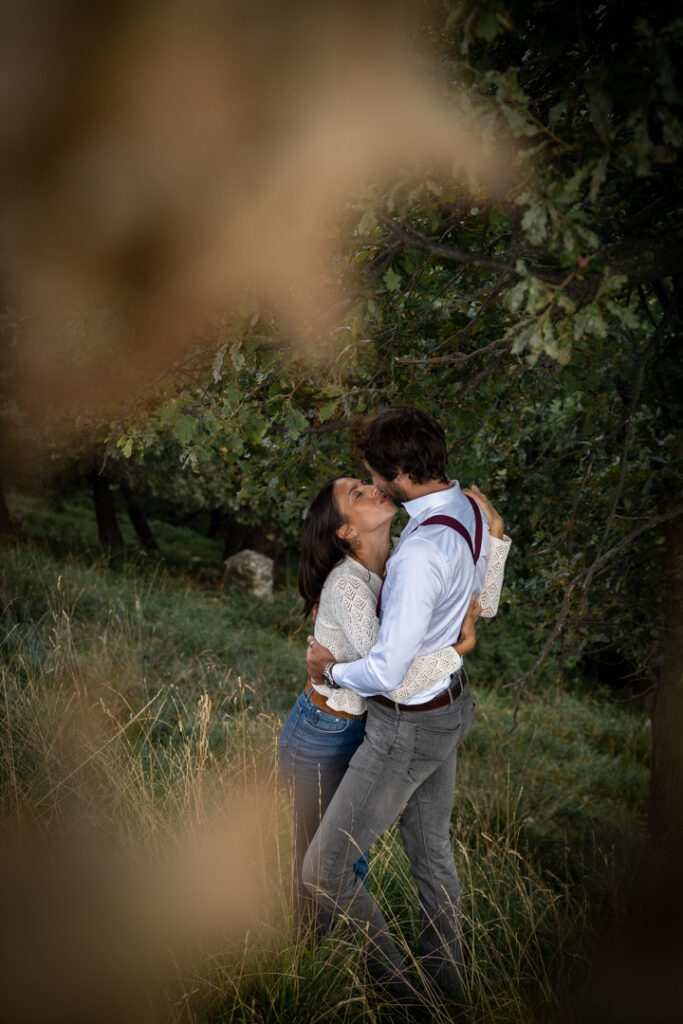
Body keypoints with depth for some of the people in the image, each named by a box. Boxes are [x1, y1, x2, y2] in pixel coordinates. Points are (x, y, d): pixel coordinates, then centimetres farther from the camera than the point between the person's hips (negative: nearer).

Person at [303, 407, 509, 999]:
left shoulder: (420, 553, -33)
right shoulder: (470, 506, -4)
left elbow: (386, 671, -34)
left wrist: (331, 669, -13)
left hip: (407, 728, -10)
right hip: (453, 703, 10)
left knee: (323, 871, 2)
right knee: (432, 850, 25)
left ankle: (398, 987, 15)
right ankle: (446, 981, 41)